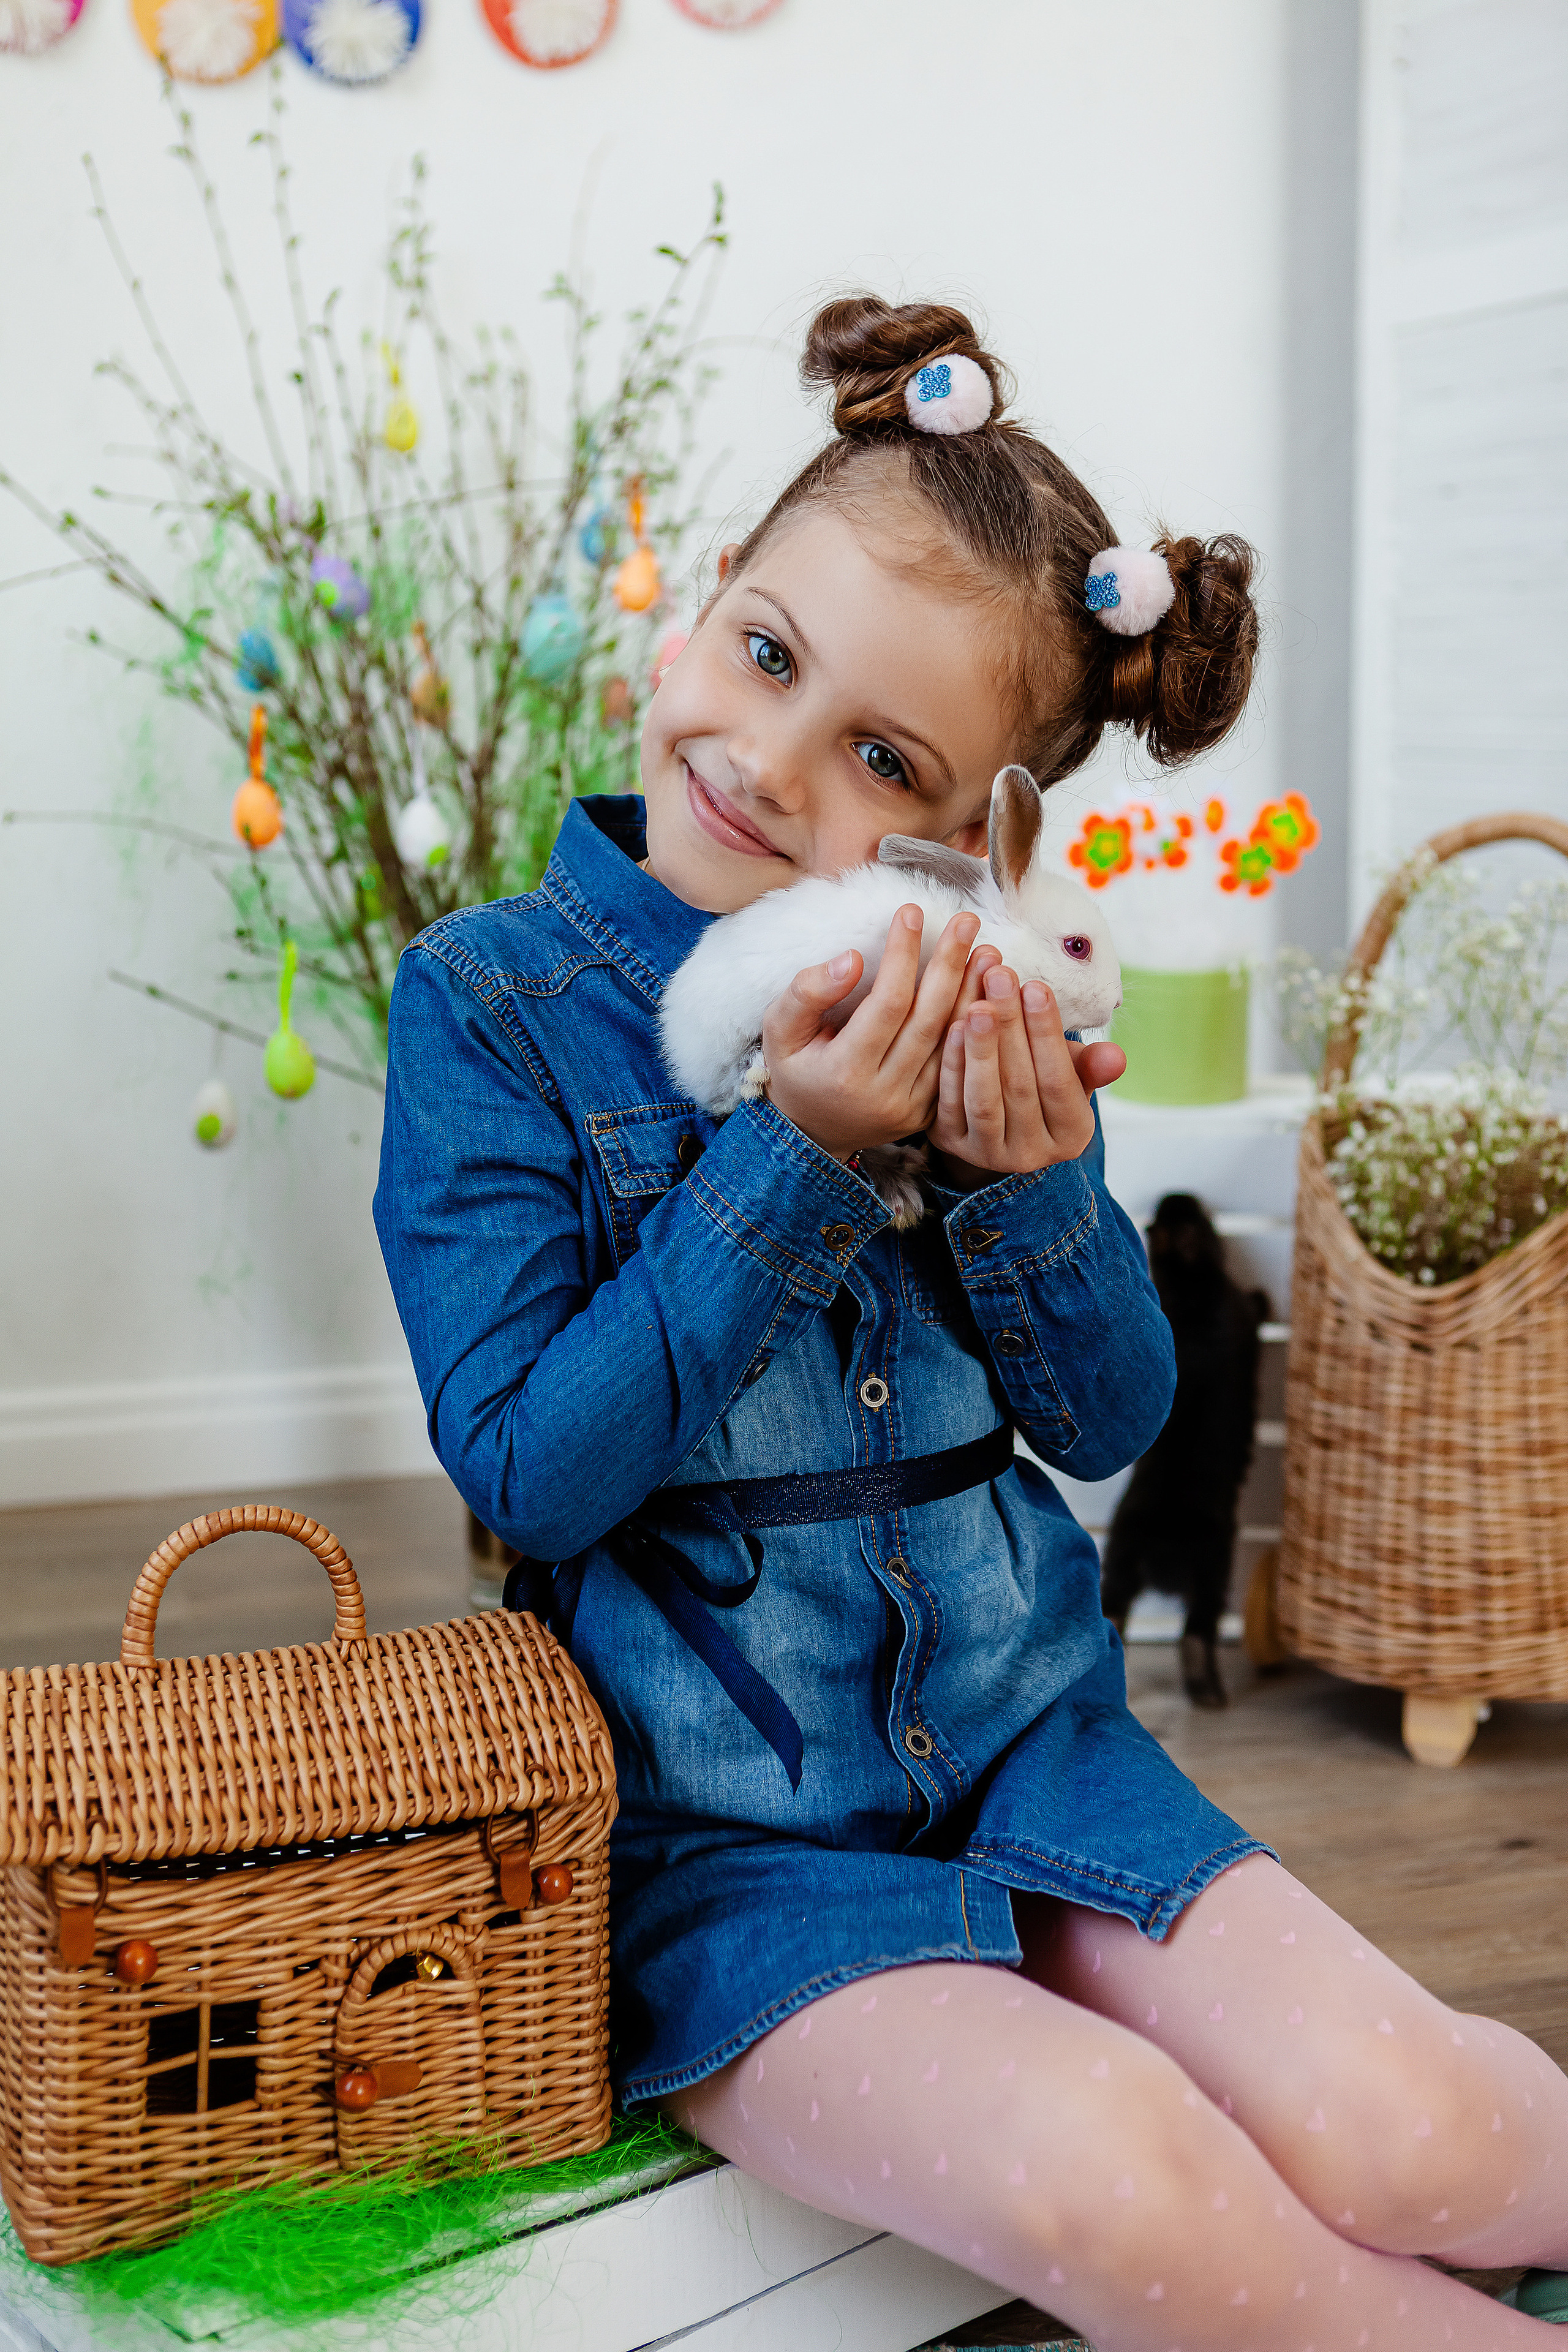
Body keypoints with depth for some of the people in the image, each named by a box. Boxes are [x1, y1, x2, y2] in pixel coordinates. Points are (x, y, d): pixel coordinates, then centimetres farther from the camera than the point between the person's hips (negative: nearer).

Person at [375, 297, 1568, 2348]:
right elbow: (531, 1473, -13)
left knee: (1392, 2135, -18)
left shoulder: (954, 1003, 1)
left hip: (1022, 1727, 3)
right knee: (1107, 2174, -27)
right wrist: (790, 1156, -22)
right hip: (724, 1826, -3)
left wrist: (1030, 1184, -15)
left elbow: (1113, 1419, 5)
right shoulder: (490, 1002, -8)